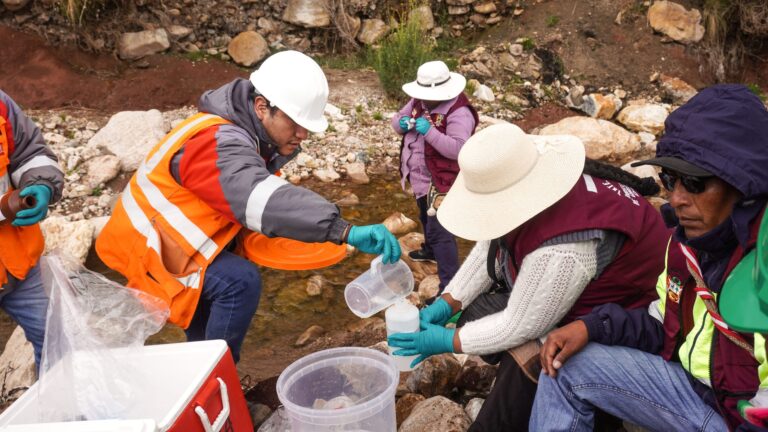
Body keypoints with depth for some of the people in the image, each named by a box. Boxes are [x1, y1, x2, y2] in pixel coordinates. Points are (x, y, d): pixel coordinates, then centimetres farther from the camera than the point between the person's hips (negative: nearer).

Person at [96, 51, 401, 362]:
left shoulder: (252, 133, 0)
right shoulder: (219, 142, -32)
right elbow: (263, 199, -49)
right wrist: (347, 231, -57)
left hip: (165, 237, 10)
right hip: (146, 246, -10)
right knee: (241, 281, -25)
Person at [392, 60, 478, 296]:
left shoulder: (459, 113, -25)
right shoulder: (419, 101, 0)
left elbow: (458, 149, -33)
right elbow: (397, 118, 10)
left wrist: (430, 132, -38)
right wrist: (401, 124, -14)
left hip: (441, 183, -9)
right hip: (420, 178, 9)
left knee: (439, 231, -12)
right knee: (426, 219, 31)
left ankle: (450, 283, -7)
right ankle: (430, 250, 57)